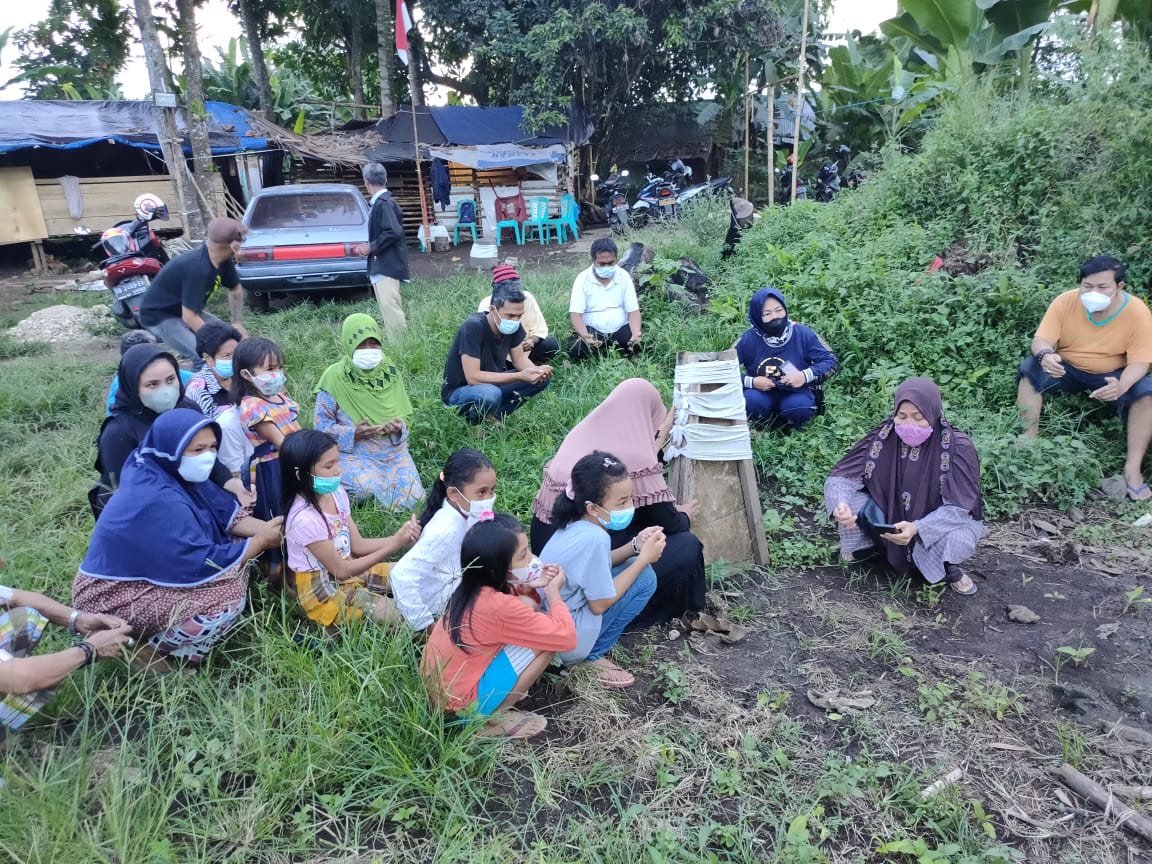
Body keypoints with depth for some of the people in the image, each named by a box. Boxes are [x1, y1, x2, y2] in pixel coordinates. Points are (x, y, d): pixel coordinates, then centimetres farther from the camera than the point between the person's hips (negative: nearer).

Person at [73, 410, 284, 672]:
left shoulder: (167, 472, -4)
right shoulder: (158, 501, -31)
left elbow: (225, 512, 0)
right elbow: (203, 563, -26)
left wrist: (268, 528, -15)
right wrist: (261, 541, -16)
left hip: (147, 573, 10)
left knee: (235, 547, 2)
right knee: (229, 595, -24)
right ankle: (148, 648, -2)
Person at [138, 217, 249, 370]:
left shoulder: (224, 261, -10)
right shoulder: (198, 268, -34)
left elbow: (236, 290, 10)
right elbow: (189, 317, -32)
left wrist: (238, 323, 2)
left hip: (186, 310, 9)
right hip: (159, 315, -9)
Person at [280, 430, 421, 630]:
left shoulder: (335, 492, -5)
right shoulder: (305, 518, -28)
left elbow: (357, 545, 1)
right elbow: (341, 570, -22)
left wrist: (399, 538, -16)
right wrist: (394, 545, -25)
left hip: (348, 568, 8)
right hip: (323, 591, -7)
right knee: (400, 615, -18)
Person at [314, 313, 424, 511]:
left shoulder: (390, 372, 5)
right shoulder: (334, 377, -8)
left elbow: (403, 415, 11)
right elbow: (322, 425, -6)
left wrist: (398, 427, -13)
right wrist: (353, 433, -21)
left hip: (392, 449, 4)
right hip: (353, 452, -3)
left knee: (410, 499, -15)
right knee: (366, 489, -32)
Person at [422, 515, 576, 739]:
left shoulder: (472, 588, -4)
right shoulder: (498, 606, -27)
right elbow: (566, 637, -21)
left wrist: (530, 586, -2)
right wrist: (553, 590, -6)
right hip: (461, 704, -8)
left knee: (528, 605, 6)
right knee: (549, 636, -10)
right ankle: (492, 718, -2)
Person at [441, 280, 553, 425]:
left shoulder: (513, 325, -9)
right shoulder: (473, 327, -30)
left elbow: (519, 358, 0)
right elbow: (473, 377, -33)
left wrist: (537, 371, -23)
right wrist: (519, 376, -36)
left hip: (491, 383, 7)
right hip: (459, 391, -7)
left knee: (542, 379, -6)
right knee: (489, 394, -39)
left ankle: (495, 415, -4)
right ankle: (472, 422, -6)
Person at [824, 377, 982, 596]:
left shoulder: (958, 447, -24)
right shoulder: (884, 437, -17)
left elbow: (958, 507, -25)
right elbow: (842, 476, -17)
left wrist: (917, 529, -42)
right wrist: (840, 504, -41)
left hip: (940, 522, -3)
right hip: (890, 518, 3)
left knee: (957, 540, -37)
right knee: (846, 497, -21)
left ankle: (951, 570, 1)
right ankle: (871, 547, 8)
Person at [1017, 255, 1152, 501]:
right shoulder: (1065, 302, -17)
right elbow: (1040, 340, -19)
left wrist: (1122, 386, -43)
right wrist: (1046, 355, -46)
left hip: (1113, 375, -1)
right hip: (1067, 369, 1)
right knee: (1030, 368, -27)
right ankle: (1029, 441, -24)